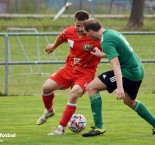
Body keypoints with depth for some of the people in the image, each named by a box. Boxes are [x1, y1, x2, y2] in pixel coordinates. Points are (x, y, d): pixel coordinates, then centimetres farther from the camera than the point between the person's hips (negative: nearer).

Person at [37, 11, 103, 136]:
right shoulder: (69, 32, -5)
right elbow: (61, 38, 20)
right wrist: (53, 47, 38)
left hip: (86, 72, -5)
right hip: (70, 68, 5)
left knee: (74, 93, -29)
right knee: (46, 87, -4)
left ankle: (61, 129, -21)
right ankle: (49, 111, 31)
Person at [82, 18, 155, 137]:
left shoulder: (106, 41, -18)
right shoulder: (111, 32, 11)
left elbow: (116, 64, -30)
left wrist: (120, 87, -38)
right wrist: (101, 54, 38)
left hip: (128, 72, -10)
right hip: (138, 70, 10)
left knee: (92, 87, -7)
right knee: (130, 101, 32)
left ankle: (99, 127, -8)